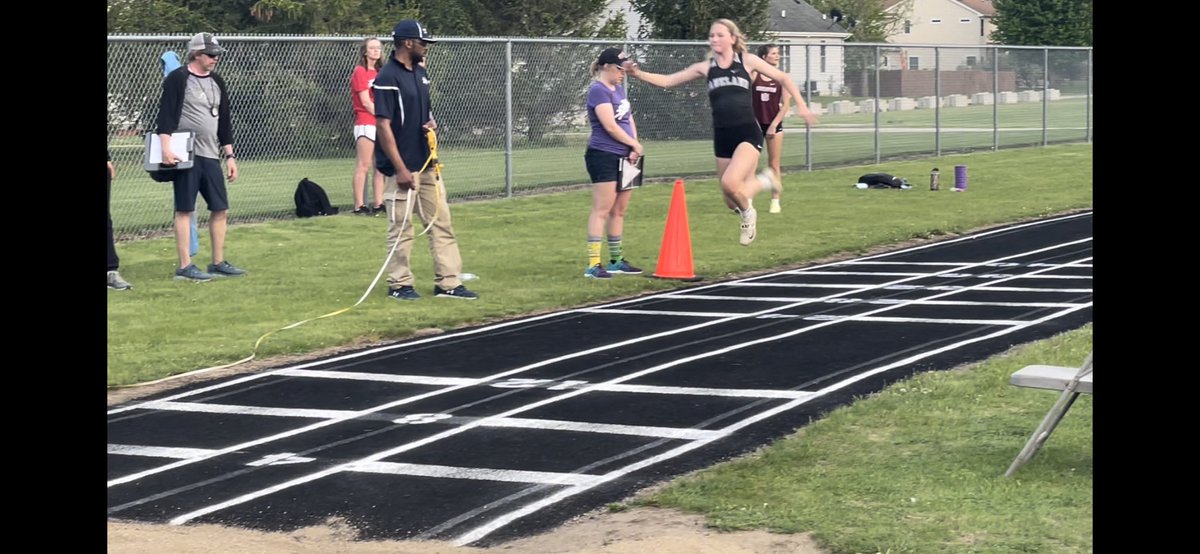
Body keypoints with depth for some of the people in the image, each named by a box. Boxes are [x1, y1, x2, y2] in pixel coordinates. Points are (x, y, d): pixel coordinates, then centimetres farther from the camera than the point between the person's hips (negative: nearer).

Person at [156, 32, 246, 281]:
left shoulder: (217, 82, 15)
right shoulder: (178, 79, -6)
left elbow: (224, 121, 19)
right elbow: (166, 114, -13)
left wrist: (229, 155, 16)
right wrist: (166, 148, -23)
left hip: (210, 156, 7)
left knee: (220, 209, 7)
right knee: (184, 209, -5)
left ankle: (218, 263, 16)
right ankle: (184, 266, -3)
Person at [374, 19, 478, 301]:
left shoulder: (421, 73, 11)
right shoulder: (387, 78, -15)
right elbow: (383, 126, -17)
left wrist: (431, 124, 0)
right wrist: (400, 169, -20)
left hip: (427, 164, 8)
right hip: (402, 168, -8)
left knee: (442, 223, 8)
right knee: (401, 227, 0)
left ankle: (448, 282, 11)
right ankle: (399, 285, 11)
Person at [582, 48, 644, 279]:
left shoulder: (619, 89, 18)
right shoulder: (598, 91, -11)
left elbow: (629, 120, 15)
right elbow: (610, 126, -18)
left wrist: (634, 149, -1)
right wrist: (635, 144, -7)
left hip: (623, 158, 9)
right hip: (604, 156, -9)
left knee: (619, 210, 12)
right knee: (602, 210, -10)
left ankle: (616, 260, 19)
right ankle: (593, 264, -11)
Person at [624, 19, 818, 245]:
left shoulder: (747, 61, 2)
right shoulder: (705, 67, 8)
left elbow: (783, 78, 9)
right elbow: (667, 81, 7)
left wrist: (801, 106, 3)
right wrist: (638, 73, -7)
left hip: (748, 133, -4)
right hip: (722, 137, 4)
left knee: (730, 182, -28)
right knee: (734, 203, 8)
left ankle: (748, 213, 6)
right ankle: (761, 184, 43)